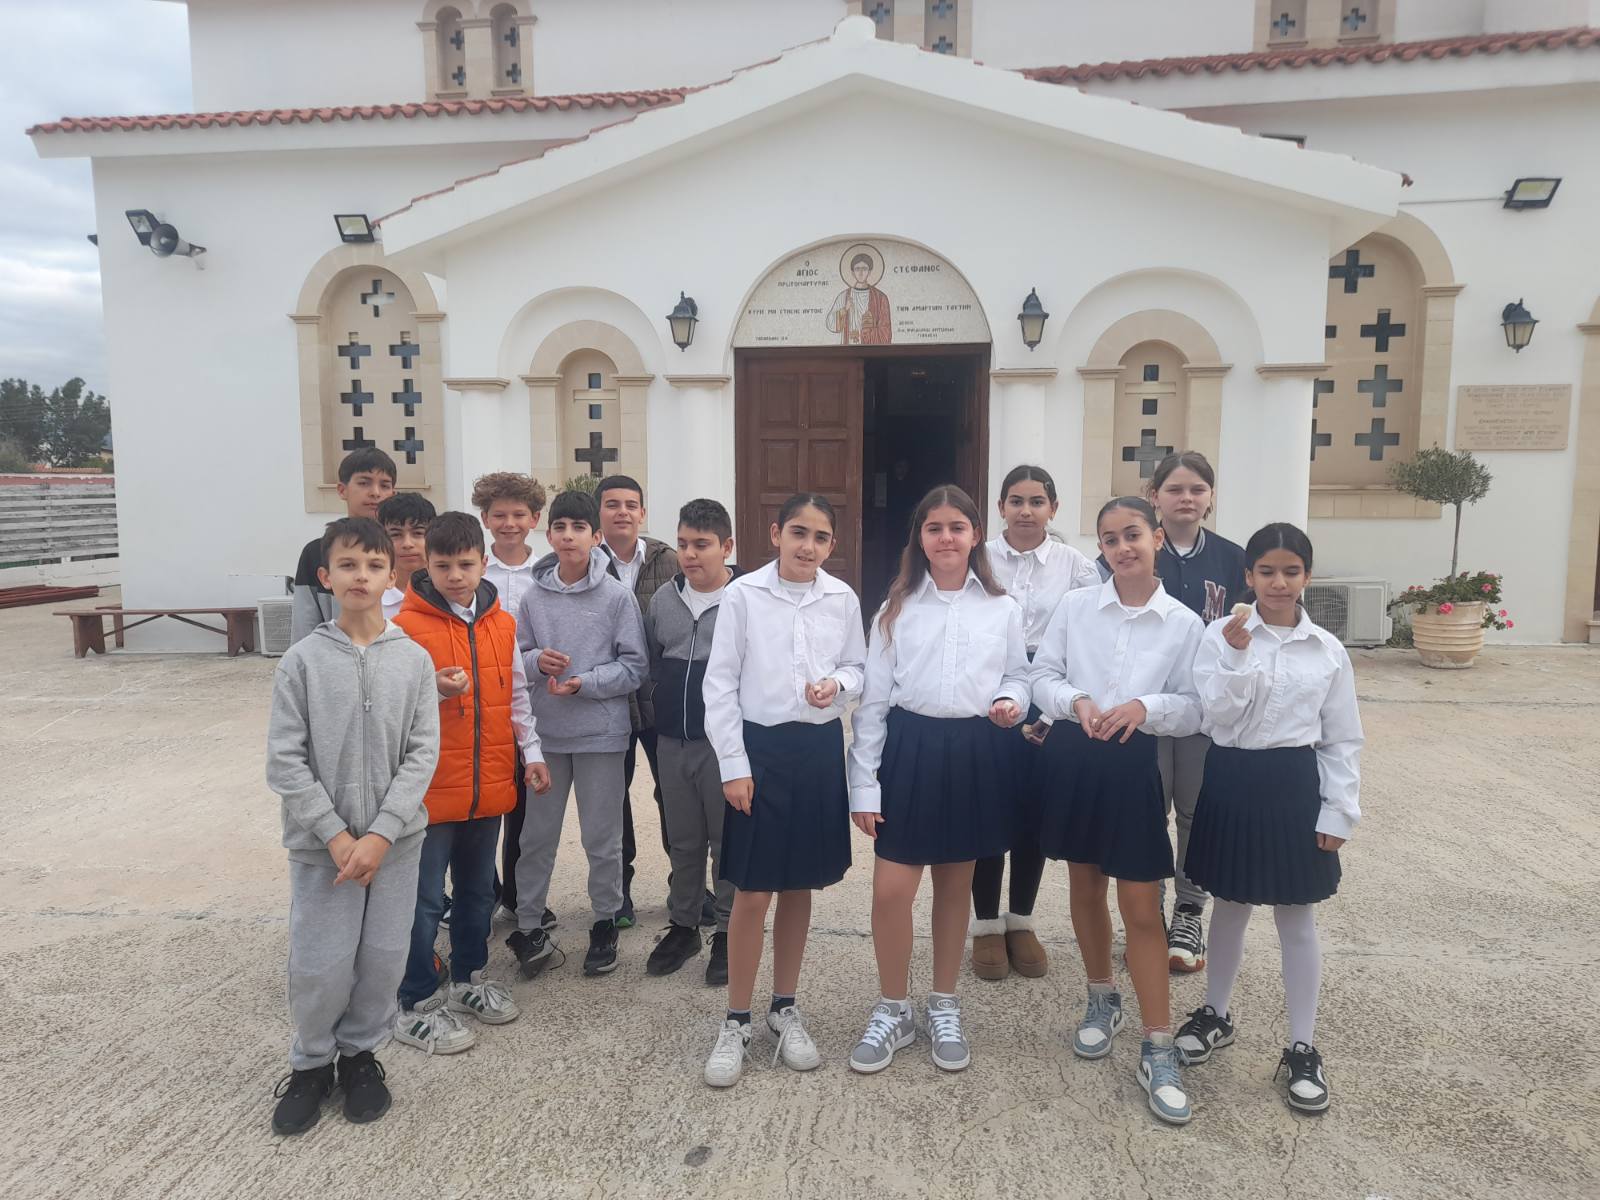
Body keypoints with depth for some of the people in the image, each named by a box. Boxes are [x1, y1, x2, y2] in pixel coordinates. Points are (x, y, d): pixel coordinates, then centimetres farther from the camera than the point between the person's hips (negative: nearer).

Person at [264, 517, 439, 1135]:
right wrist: (337, 835, -11)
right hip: (321, 844, -1)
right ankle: (311, 1063, 30)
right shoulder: (302, 661, -6)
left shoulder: (414, 660, -3)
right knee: (319, 964, 4)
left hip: (395, 840, 1)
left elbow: (423, 753, -4)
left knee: (383, 958, 9)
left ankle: (360, 1052, 33)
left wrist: (381, 834, -11)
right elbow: (286, 759, -6)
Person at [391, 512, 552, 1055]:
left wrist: (531, 752, 9)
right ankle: (416, 1007, 18)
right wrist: (436, 689, -25)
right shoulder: (407, 625, -10)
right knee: (426, 899, 3)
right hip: (431, 788, -5)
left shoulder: (502, 622, 6)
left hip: (489, 785, 5)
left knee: (478, 888, 19)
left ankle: (469, 977, 37)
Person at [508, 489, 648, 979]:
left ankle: (605, 925, 27)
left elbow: (635, 666, -6)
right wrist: (536, 662, -14)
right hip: (545, 733, 2)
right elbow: (516, 658, 8)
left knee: (603, 838, 10)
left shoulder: (617, 597, -6)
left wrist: (584, 683, -18)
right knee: (536, 835, 11)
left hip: (601, 732, -2)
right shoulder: (533, 597, 1)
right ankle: (529, 926, 27)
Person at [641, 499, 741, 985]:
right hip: (672, 743, 5)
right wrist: (662, 708, 11)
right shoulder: (663, 599, 6)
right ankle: (683, 926, 32)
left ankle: (728, 934, 22)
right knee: (683, 841, 17)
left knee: (728, 842, 7)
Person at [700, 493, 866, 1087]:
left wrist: (837, 683, -12)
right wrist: (733, 765, -9)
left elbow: (859, 666, 12)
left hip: (820, 748, 3)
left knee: (800, 887, 14)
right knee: (753, 894, 2)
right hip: (761, 748, -3)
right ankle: (736, 1022, 19)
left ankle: (785, 1009, 32)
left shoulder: (843, 599, 1)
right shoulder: (743, 595, -7)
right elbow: (720, 684, -6)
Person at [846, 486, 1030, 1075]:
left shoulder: (1003, 609, 3)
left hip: (977, 753, 1)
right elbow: (874, 700, 1)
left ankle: (944, 1008, 31)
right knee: (890, 891, -3)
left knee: (955, 885, 13)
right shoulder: (896, 608, 2)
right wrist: (864, 783, -2)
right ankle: (892, 1010, 20)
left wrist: (1011, 703, -13)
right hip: (910, 748, -1)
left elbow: (1017, 675, 12)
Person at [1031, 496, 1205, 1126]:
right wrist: (1076, 699, -18)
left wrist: (1143, 707, -20)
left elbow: (1192, 708, -1)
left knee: (1142, 907, -1)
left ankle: (1158, 1049, 11)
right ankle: (1103, 1001, 37)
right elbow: (1043, 676, 1)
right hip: (1073, 756, 2)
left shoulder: (1184, 624, -3)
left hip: (1132, 763, -2)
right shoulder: (1075, 605, -1)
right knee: (1085, 887, 16)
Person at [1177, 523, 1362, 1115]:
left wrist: (1338, 812, -1)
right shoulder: (1221, 635, -7)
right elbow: (1217, 719, -13)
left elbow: (1343, 739, 3)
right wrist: (1238, 656, -24)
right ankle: (1217, 1014, 37)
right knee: (1230, 908, 15)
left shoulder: (1328, 649, -1)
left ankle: (1302, 1048, 24)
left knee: (1297, 921, 10)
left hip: (1294, 785, 1)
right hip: (1234, 782, 0)